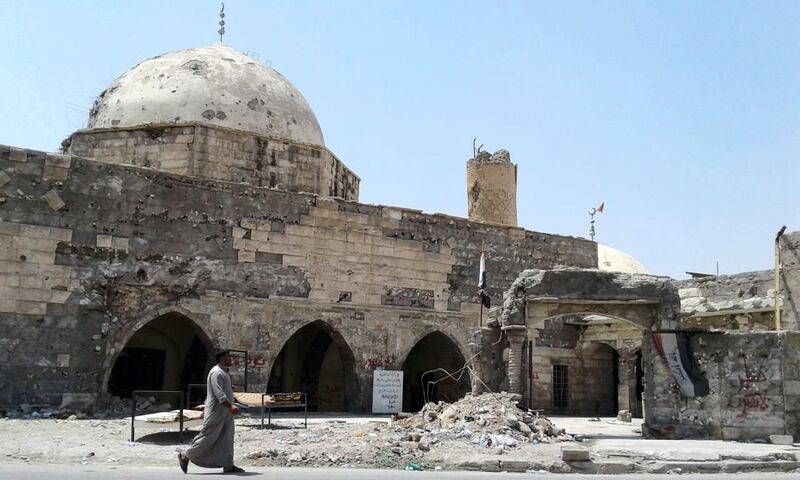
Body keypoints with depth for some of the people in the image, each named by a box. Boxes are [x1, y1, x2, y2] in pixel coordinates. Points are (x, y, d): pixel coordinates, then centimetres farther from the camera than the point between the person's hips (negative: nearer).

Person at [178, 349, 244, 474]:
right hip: (216, 412, -10)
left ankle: (228, 465, 8)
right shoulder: (216, 373, -16)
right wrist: (230, 407, -36)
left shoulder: (223, 372, 17)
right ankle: (185, 456, 11)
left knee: (227, 438, 6)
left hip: (225, 413, 10)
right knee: (207, 437, -3)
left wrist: (206, 408, 27)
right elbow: (219, 393, -28)